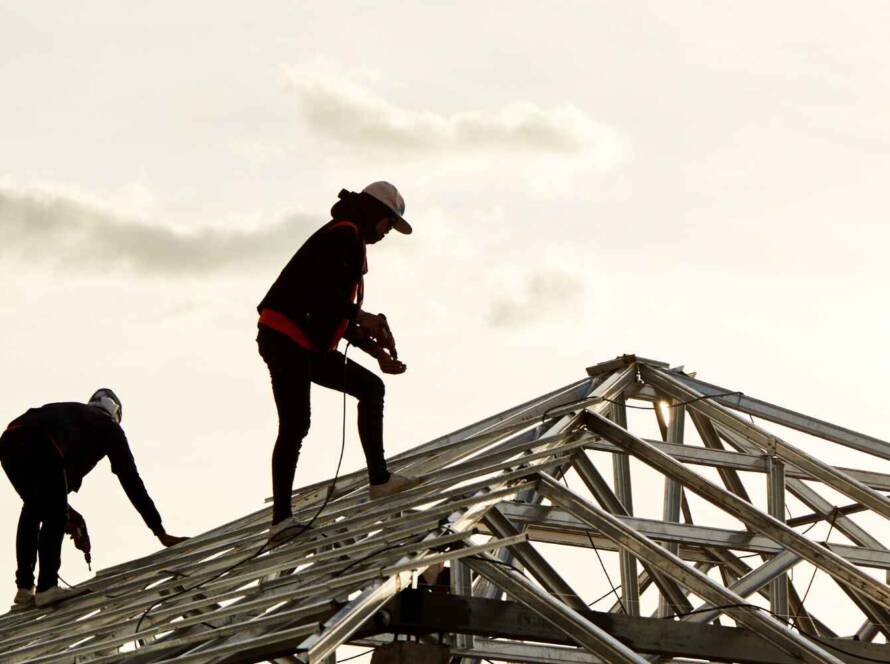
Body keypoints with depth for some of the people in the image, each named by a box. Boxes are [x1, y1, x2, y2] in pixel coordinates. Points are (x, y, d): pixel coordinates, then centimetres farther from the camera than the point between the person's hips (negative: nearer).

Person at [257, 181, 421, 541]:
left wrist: (377, 350, 21)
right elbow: (315, 287, -20)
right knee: (295, 425, -17)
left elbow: (336, 314, 26)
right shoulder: (343, 234, -6)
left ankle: (379, 479, 10)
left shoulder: (351, 245, 24)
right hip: (284, 338, -11)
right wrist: (361, 316, -17)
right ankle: (281, 518, -21)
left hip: (308, 346, 11)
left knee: (370, 387, 13)